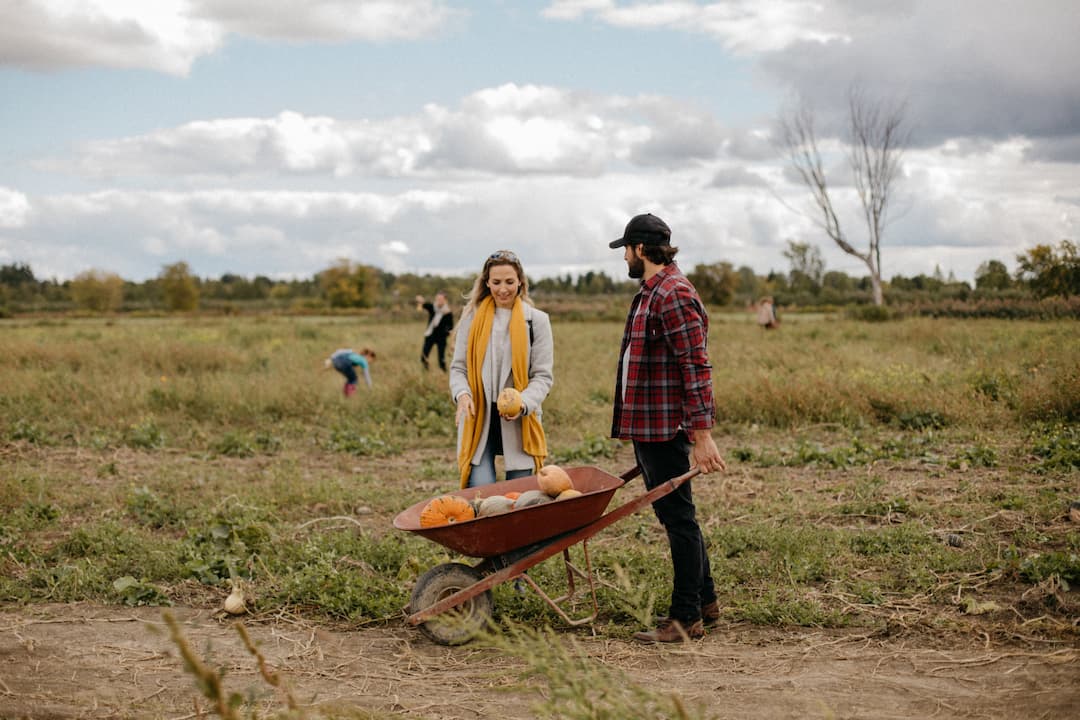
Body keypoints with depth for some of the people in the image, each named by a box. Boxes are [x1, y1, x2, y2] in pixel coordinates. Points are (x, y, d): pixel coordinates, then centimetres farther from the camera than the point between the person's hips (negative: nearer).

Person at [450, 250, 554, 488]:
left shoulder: (536, 320, 4)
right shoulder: (472, 317, 8)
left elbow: (543, 376, 2)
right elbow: (458, 367, 10)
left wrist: (523, 403, -18)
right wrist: (462, 394, -12)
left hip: (520, 421, 0)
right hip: (478, 418, 0)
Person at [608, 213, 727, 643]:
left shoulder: (674, 294, -16)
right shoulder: (651, 293, 17)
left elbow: (696, 367, -21)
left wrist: (702, 435, -25)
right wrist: (630, 426, 25)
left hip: (667, 429, -11)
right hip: (647, 427, 11)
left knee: (678, 518, -2)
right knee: (672, 515, 17)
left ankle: (686, 617, 6)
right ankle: (705, 601, 28)